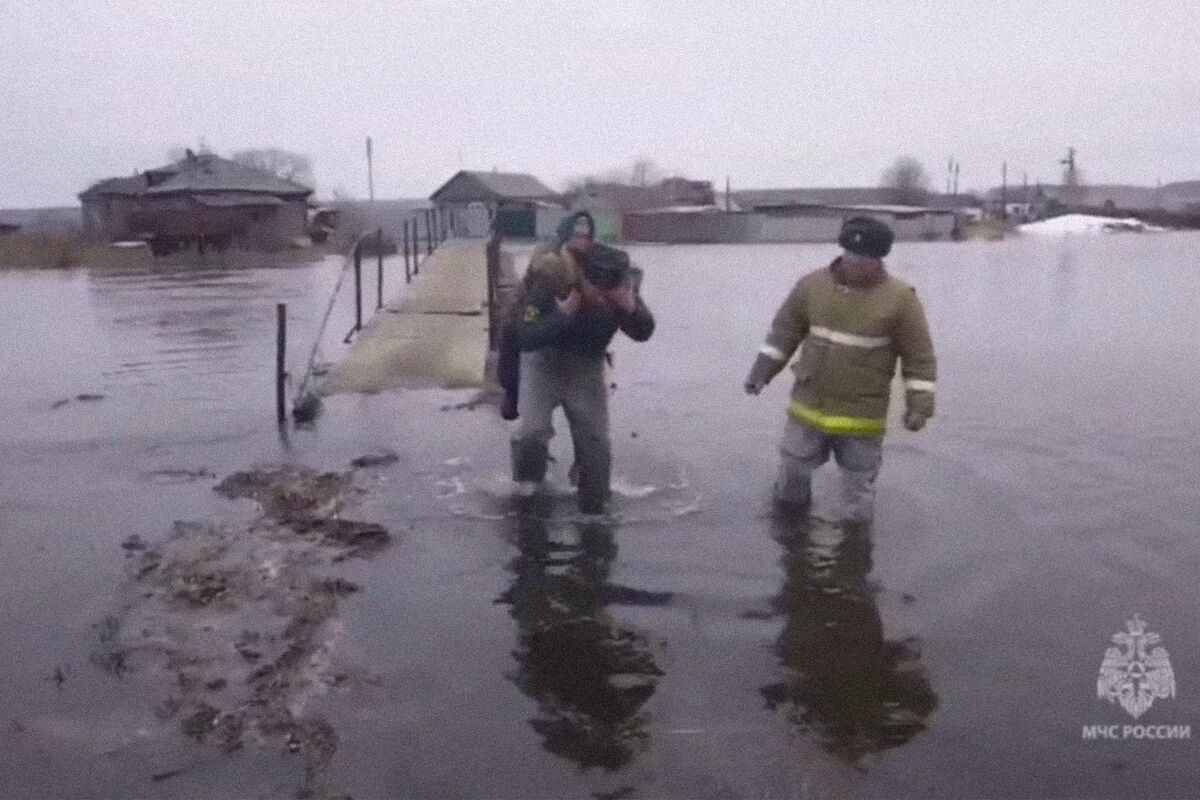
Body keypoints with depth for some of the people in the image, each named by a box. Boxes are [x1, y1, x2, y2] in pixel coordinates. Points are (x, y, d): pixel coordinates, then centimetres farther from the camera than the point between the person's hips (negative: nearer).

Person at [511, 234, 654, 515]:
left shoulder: (623, 284, -20)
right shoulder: (549, 279, -30)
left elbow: (644, 332, -12)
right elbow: (526, 339, -31)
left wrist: (630, 307, -31)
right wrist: (563, 312, -42)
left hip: (587, 365, 3)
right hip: (544, 361, -3)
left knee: (595, 441, 3)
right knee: (533, 430, -16)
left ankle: (595, 508, 21)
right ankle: (528, 479, 16)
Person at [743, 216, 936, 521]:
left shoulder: (900, 298, -12)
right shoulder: (812, 284, -4)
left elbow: (919, 357, -6)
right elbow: (784, 329, 7)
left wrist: (919, 404, -11)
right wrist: (762, 370, 3)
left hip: (861, 418, -3)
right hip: (807, 410, 3)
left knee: (858, 491, 12)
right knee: (792, 473, 16)